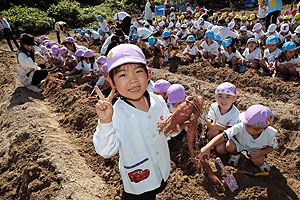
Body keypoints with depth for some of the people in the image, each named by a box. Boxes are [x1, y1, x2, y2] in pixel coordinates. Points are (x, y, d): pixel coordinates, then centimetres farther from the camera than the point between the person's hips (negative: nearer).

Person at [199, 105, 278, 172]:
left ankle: (261, 161, 11)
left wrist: (261, 152, -26)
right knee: (230, 146, -31)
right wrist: (208, 147, -51)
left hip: (256, 149, 1)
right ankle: (235, 155, 5)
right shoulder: (241, 127, -39)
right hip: (240, 143, 0)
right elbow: (223, 136, -42)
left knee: (258, 161, -27)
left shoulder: (270, 133, -30)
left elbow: (272, 147, -7)